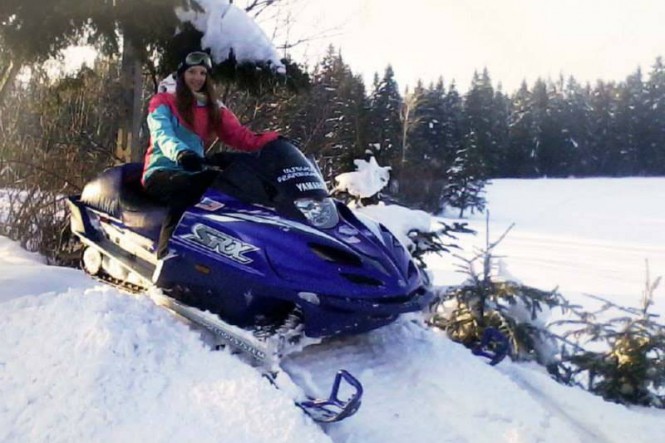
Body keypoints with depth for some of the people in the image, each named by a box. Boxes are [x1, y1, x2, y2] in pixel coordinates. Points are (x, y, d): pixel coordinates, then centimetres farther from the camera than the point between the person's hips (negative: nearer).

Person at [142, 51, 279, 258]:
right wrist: (181, 153, -38)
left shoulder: (214, 109, 17)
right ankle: (165, 255, -42)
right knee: (186, 189, -39)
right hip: (161, 172, -4)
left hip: (194, 174, 4)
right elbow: (163, 134, -15)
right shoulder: (163, 101, 5)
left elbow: (239, 135, 5)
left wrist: (274, 140, -13)